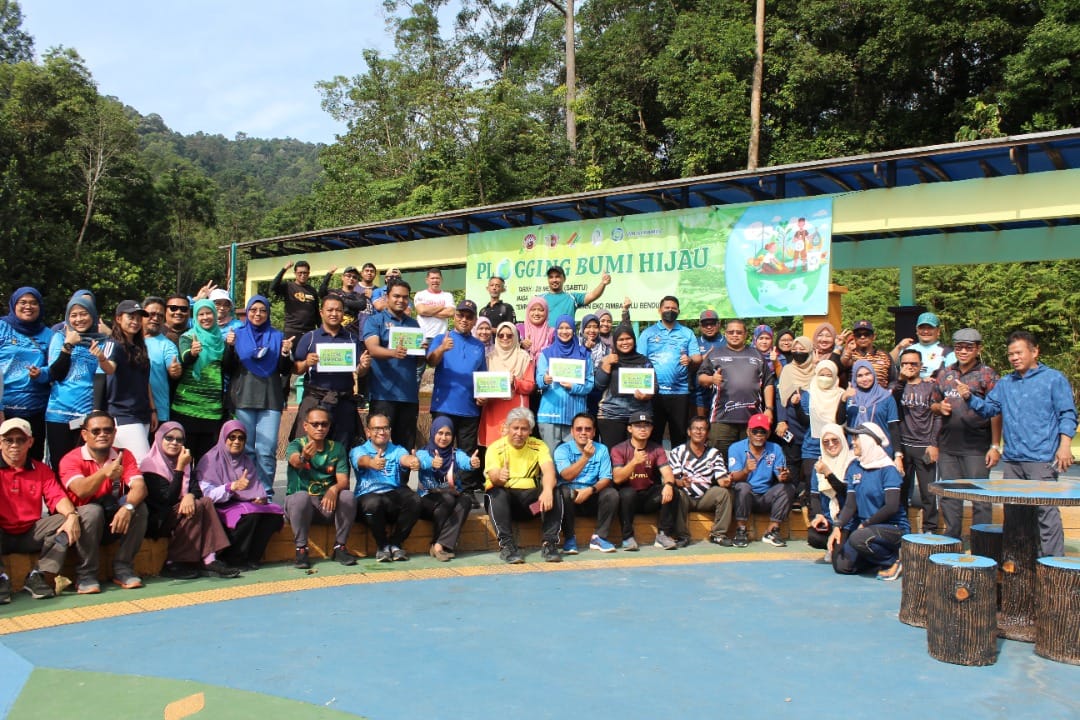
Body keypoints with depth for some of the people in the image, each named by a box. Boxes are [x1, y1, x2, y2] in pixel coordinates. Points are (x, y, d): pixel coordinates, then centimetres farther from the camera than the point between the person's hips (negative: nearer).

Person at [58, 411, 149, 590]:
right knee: (93, 510, -33)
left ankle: (122, 568, -13)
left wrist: (128, 507, -39)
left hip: (115, 522, 3)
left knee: (139, 506, -24)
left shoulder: (124, 455, -1)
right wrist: (104, 473, -48)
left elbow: (140, 487, -17)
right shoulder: (71, 459, -10)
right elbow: (81, 491, -29)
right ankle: (87, 574, -19)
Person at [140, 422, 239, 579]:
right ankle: (173, 564, -20)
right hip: (155, 521, -7)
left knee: (206, 502, -17)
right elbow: (168, 499, -20)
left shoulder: (181, 461, 13)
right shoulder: (151, 465, -11)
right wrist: (180, 468, -24)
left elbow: (197, 489, 4)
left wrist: (190, 496, -20)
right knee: (196, 507, -25)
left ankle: (208, 560, -26)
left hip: (177, 512, 7)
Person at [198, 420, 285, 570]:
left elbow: (257, 489, 15)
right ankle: (233, 559, -17)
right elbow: (206, 493, -13)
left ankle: (250, 557, -14)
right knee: (251, 514, -34)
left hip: (246, 504, 6)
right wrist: (233, 486, -29)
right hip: (221, 508, -6)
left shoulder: (246, 461, 19)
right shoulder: (211, 460, -1)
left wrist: (261, 498, -10)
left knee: (276, 514, -19)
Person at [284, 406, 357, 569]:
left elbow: (344, 480, -4)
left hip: (328, 502, 3)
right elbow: (295, 461, -29)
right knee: (302, 496, -35)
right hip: (300, 502, -2)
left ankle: (340, 547, -10)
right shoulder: (296, 444, -3)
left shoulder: (337, 448, 6)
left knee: (348, 496, -26)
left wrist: (334, 489, -28)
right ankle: (301, 549, -20)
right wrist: (303, 458, -54)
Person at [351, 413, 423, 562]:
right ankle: (383, 545, -9)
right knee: (373, 503, -36)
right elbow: (363, 460, -19)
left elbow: (405, 458, -11)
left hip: (395, 494, 2)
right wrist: (372, 463, -45)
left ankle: (396, 543, -7)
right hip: (368, 495, -2)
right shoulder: (357, 451, 7)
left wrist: (413, 461, -37)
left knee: (414, 499, -28)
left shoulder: (397, 450, 14)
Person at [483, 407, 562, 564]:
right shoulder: (495, 448, -4)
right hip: (505, 494, -2)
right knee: (497, 494, -35)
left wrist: (547, 490, -38)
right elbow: (493, 478, -19)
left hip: (530, 496, 2)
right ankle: (506, 545, -35)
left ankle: (550, 543, -26)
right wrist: (499, 478, -46)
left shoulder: (538, 446, 2)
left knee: (555, 494, -25)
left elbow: (549, 470, -16)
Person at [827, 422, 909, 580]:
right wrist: (838, 527, -13)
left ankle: (894, 560, -6)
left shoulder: (888, 470, -12)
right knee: (841, 565, -8)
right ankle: (879, 555, 18)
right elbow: (850, 505, 2)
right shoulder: (854, 467, 6)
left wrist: (865, 524, -17)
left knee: (858, 538, -35)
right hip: (866, 526, 7)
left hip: (894, 527, -6)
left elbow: (892, 507, -21)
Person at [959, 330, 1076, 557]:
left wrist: (1064, 446, -13)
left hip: (1042, 460, -6)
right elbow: (989, 408, 11)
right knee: (1011, 512, 11)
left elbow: (1067, 415, -3)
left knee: (1046, 511, -9)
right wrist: (970, 398, -6)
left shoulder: (1054, 379, 2)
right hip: (1011, 459, 6)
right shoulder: (1005, 384, 18)